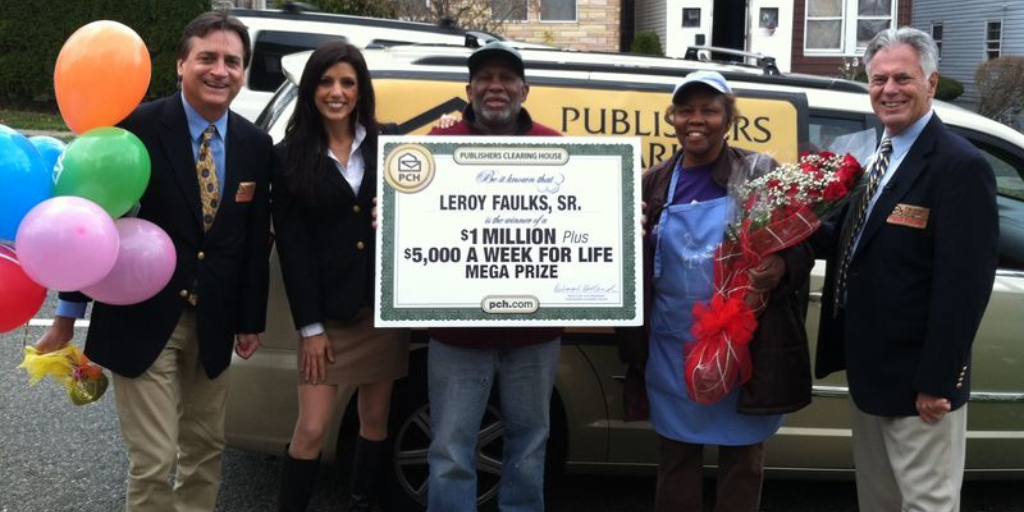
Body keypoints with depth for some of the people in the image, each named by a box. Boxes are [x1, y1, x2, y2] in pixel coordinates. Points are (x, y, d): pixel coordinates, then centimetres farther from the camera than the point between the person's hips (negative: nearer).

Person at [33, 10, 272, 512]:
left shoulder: (256, 145, 1)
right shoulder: (137, 127, -13)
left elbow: (256, 238, 8)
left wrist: (252, 319, 9)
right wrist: (68, 315, -3)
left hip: (213, 324, 5)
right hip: (141, 320, -4)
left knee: (205, 448, 17)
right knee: (153, 462, -1)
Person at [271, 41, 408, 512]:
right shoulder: (289, 157, -1)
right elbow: (292, 248, -5)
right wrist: (309, 326, -9)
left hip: (384, 305, 3)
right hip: (328, 312, -2)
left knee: (375, 419, 12)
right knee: (311, 428, -2)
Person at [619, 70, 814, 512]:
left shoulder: (761, 173, -3)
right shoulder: (655, 182, 7)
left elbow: (801, 245, -3)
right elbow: (635, 262, 14)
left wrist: (781, 269, -23)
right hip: (672, 351, 3)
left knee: (742, 459, 11)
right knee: (676, 459, 15)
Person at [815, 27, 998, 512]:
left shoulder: (960, 165, -17)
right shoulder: (876, 157, 10)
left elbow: (965, 284, -21)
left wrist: (937, 382, -21)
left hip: (917, 381, -8)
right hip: (868, 371, 9)